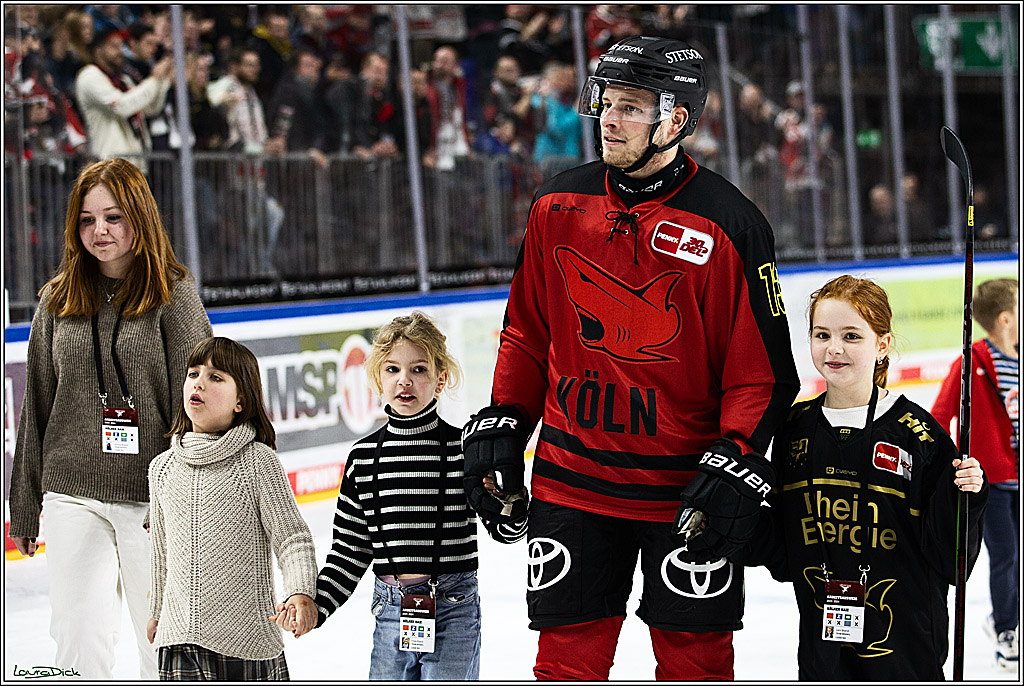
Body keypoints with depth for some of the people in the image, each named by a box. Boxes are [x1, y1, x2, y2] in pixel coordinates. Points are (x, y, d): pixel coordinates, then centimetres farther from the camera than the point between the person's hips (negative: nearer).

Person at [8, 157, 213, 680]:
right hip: (73, 495, 3)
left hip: (152, 499, -2)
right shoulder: (58, 302, 7)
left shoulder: (173, 295, -3)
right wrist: (23, 510, 13)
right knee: (78, 637, -3)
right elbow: (36, 408, 12)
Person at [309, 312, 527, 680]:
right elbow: (350, 549, 10)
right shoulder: (363, 456, 4)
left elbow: (505, 530, -1)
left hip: (453, 608, -3)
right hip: (391, 610, 3)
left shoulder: (463, 448, -4)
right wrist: (316, 605, 2)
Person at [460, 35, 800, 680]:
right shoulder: (561, 205, 4)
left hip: (686, 491, -3)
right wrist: (501, 426, 7)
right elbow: (527, 332, 15)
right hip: (572, 477, 3)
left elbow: (764, 367, -6)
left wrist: (737, 464, -16)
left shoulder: (729, 226, -8)